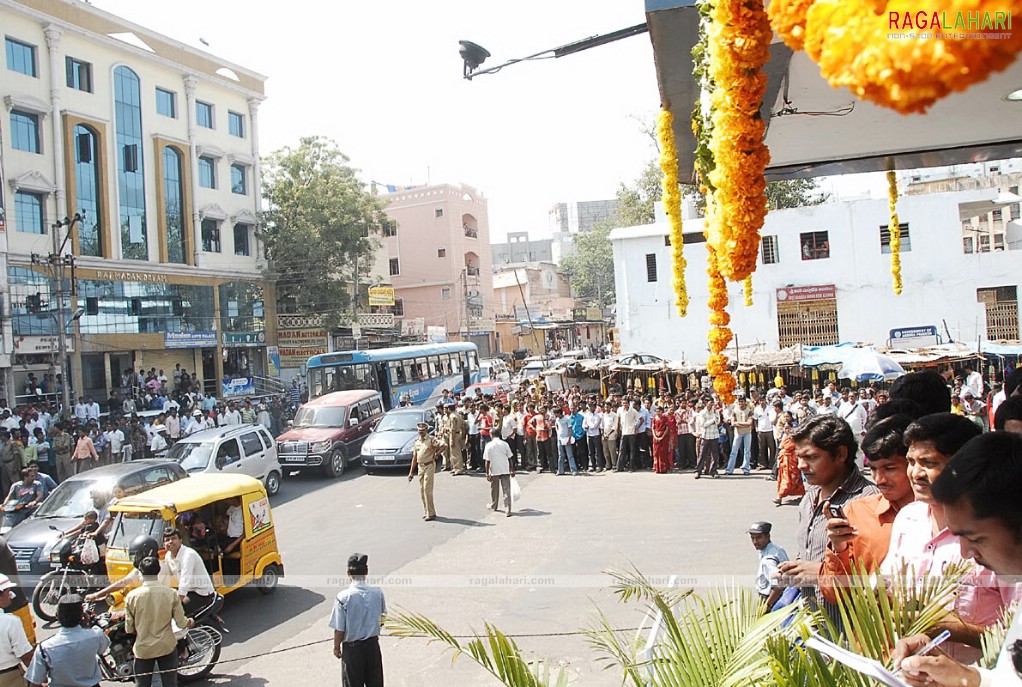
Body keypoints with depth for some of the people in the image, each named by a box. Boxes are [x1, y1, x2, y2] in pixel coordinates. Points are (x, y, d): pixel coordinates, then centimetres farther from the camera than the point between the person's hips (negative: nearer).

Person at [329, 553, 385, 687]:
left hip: (352, 647, -3)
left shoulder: (343, 597, -20)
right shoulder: (377, 593, -11)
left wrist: (336, 647, 4)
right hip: (373, 644, 3)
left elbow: (339, 629, -14)